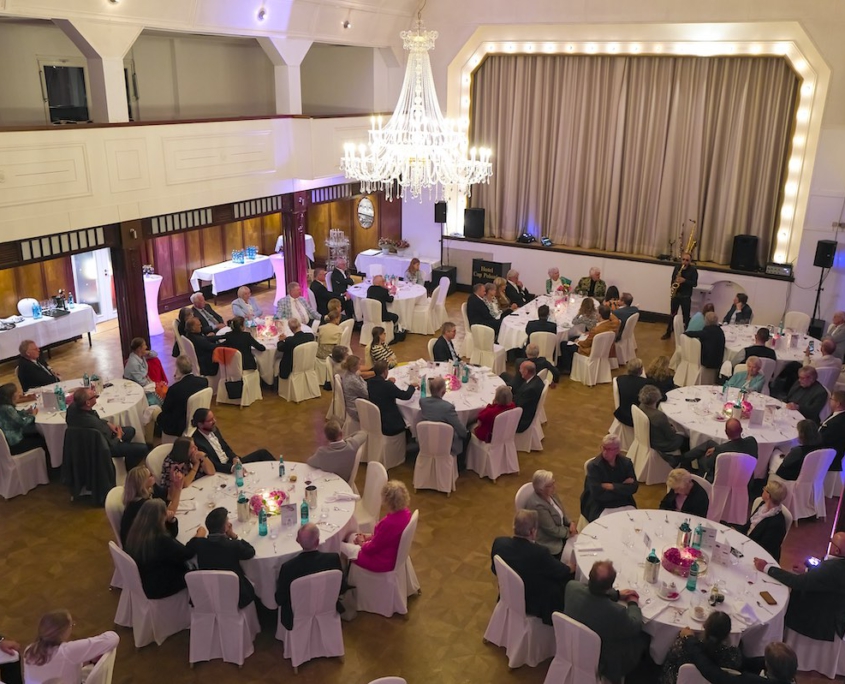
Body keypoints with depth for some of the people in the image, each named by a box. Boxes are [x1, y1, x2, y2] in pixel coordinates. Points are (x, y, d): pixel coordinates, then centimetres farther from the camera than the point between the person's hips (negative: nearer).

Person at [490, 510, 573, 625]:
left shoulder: (499, 543, -21)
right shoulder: (539, 552, -34)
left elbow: (495, 569, -1)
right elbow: (564, 572, -14)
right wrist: (571, 569, 8)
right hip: (535, 606, -5)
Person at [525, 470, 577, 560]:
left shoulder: (550, 494, -4)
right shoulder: (537, 505, -29)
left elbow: (561, 512, 10)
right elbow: (552, 530, -23)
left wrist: (571, 523, -6)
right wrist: (569, 532, -11)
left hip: (559, 530, 8)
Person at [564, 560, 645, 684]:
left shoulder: (572, 586, -26)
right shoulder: (616, 611, -40)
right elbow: (635, 626, -15)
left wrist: (617, 594, 5)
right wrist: (633, 603, 2)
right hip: (599, 660, -5)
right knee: (643, 637, 20)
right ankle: (625, 672, 44)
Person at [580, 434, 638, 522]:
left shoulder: (626, 462, 2)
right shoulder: (593, 466, -11)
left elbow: (633, 487, -4)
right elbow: (598, 494, -18)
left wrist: (612, 486, -14)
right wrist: (623, 487, -12)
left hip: (625, 504, 4)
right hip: (600, 507, -4)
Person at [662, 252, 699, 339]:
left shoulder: (693, 270, -7)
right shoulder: (677, 267, 5)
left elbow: (694, 283, -9)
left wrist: (684, 281, -23)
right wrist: (673, 286, -6)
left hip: (686, 296, -3)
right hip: (675, 294, 4)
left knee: (686, 316, 2)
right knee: (672, 314, 11)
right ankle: (668, 332, 20)